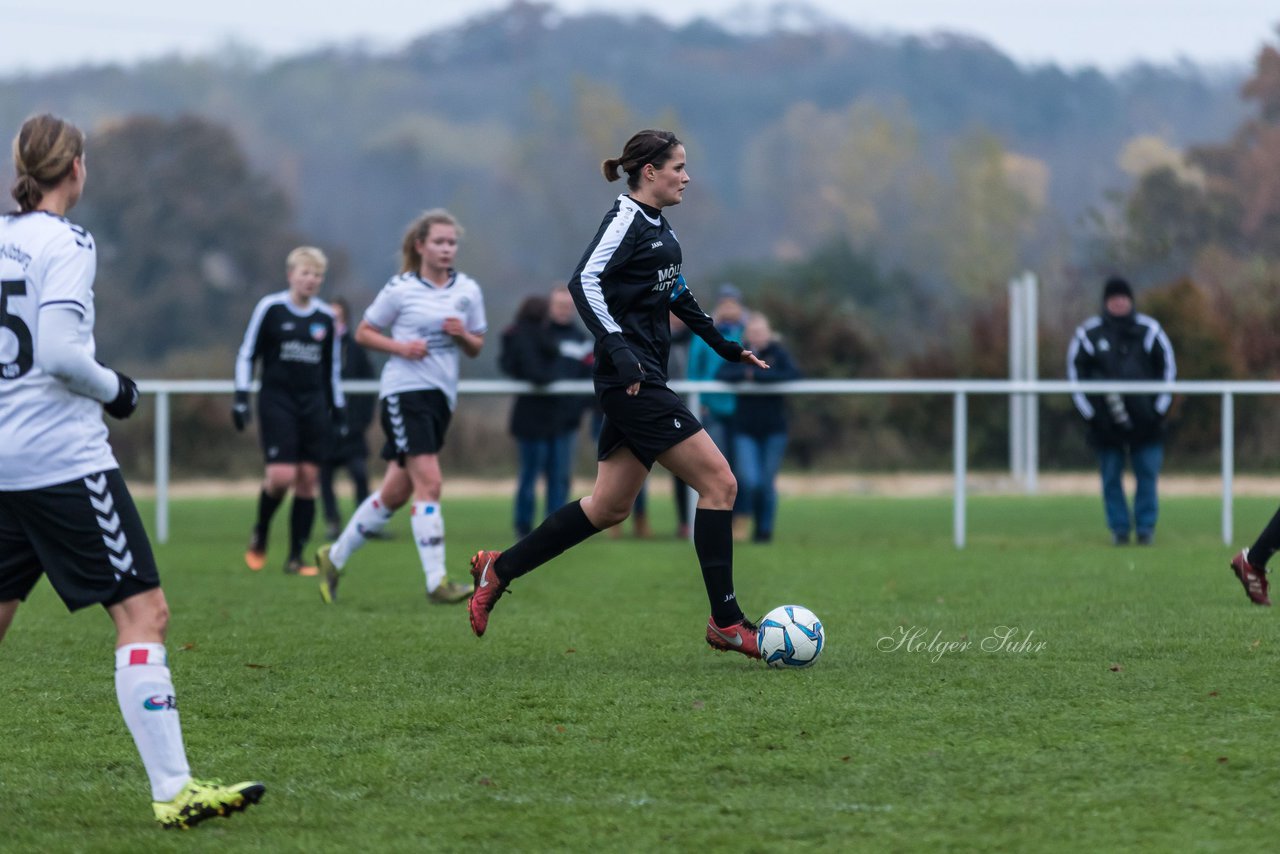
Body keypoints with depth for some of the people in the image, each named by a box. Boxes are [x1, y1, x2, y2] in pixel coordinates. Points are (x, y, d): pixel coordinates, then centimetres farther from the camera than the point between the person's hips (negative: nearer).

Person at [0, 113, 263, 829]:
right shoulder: (65, 243, -11)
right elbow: (60, 353, -20)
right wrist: (115, 390, -3)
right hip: (66, 460, -8)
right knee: (144, 611, -7)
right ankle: (173, 790, -13)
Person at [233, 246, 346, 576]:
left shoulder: (326, 317, 10)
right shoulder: (270, 308, -2)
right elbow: (246, 355, 1)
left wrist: (339, 409, 17)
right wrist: (241, 398, -5)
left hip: (314, 405, 4)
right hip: (277, 402, -4)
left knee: (308, 480, -1)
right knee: (282, 475, -16)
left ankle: (295, 557, 5)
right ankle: (260, 532, 12)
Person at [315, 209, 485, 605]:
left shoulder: (468, 290, 10)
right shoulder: (400, 289, -3)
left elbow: (476, 347, 17)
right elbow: (363, 332, 4)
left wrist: (463, 335, -6)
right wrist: (399, 346, -13)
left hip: (442, 395, 6)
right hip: (405, 390, -6)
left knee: (396, 491, 10)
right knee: (429, 483, -17)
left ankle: (335, 556, 27)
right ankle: (436, 581, -18)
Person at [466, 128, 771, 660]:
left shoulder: (657, 226, 16)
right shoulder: (626, 220, -12)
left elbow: (674, 292, 30)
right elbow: (585, 282, -22)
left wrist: (725, 346, 33)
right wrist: (617, 349, -30)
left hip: (639, 383, 10)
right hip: (632, 381, -10)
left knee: (610, 507, 12)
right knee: (718, 482, -9)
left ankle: (499, 570, 19)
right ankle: (725, 622, -5)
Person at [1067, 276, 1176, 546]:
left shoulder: (1148, 330, 3)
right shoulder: (1089, 333, 1)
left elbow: (1168, 366, 10)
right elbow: (1074, 372, 7)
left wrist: (1159, 407, 3)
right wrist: (1090, 411, 0)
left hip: (1144, 420, 0)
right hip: (1106, 421, 0)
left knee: (1148, 473, -3)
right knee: (1111, 477, 1)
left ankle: (1146, 526, 5)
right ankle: (1119, 528, 9)